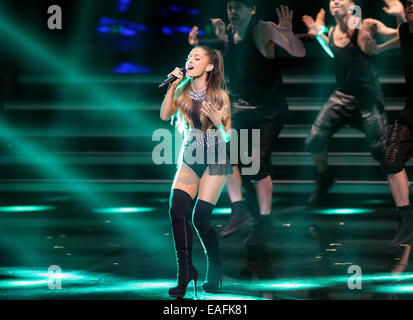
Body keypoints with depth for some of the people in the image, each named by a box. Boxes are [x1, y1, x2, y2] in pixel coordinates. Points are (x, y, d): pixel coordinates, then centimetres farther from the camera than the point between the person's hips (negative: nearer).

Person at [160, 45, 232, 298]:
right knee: (177, 209, -18)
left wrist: (217, 121, -22)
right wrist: (172, 86, -12)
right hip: (190, 159, 4)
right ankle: (186, 272, -14)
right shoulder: (183, 91, 5)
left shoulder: (220, 96, -5)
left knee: (201, 218, -9)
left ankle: (215, 269, 15)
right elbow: (165, 116, -10)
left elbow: (228, 135, -3)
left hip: (215, 161, -4)